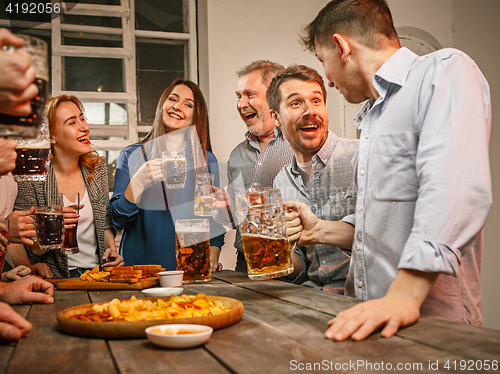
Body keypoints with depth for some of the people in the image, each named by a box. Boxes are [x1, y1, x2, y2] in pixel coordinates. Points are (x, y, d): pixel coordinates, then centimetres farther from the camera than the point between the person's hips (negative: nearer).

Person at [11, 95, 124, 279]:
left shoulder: (97, 168, 5)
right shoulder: (32, 180, -10)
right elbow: (33, 252, -6)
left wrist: (111, 248, -2)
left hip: (99, 273, 4)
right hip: (57, 278, -3)